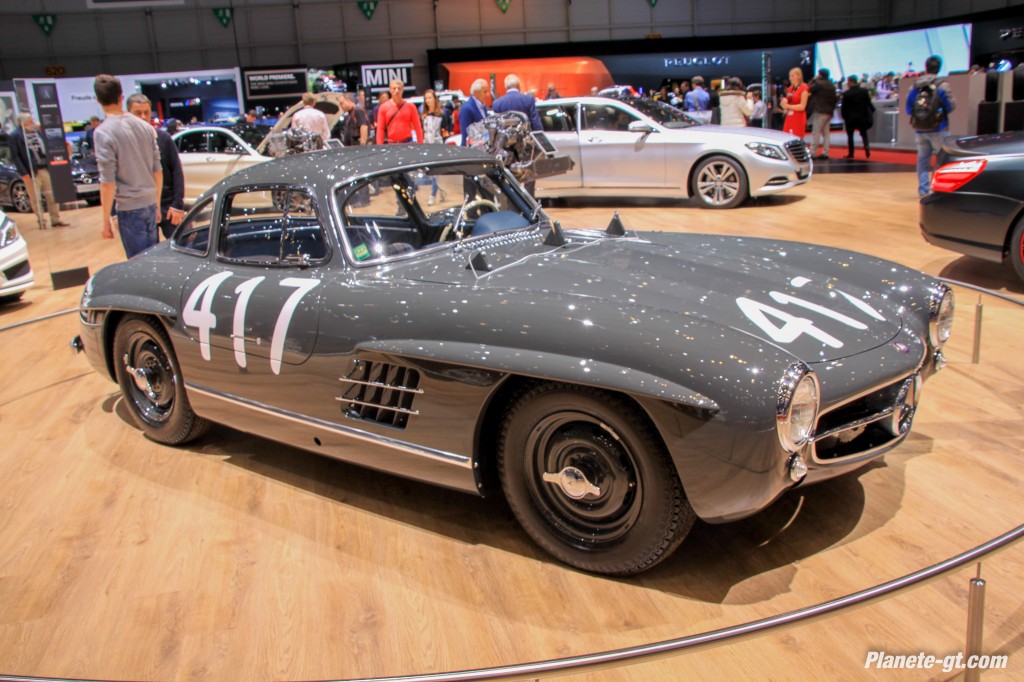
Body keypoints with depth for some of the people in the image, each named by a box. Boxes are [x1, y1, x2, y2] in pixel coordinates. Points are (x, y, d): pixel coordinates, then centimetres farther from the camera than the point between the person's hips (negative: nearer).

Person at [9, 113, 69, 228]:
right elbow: (15, 156, -9)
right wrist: (23, 172, -15)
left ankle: (56, 219, 15)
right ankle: (41, 221, 10)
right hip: (31, 172, -5)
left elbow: (46, 147, 17)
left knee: (52, 195, 7)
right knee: (35, 198, 1)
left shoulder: (37, 131, 11)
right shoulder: (15, 136, -5)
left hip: (45, 168, 5)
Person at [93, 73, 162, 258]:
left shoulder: (103, 132, -12)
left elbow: (108, 182, -14)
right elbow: (158, 171, 9)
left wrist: (106, 219, -7)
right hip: (150, 203, 5)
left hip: (129, 208, -5)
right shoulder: (145, 127, 5)